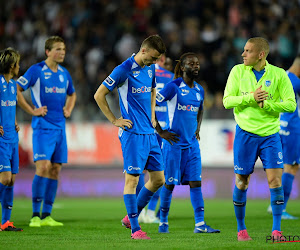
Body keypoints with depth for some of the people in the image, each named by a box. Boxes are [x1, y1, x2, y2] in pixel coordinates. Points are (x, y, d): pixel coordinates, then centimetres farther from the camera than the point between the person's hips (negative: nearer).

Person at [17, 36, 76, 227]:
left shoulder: (64, 73, 13)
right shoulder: (36, 71, -6)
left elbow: (72, 94, 32)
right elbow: (16, 90, -8)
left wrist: (68, 109, 14)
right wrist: (32, 111, -10)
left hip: (60, 127, 7)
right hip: (43, 126, -7)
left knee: (55, 170, 5)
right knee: (43, 167, -16)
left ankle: (46, 216, 10)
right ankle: (35, 215, -10)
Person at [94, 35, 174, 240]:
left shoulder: (150, 68, 12)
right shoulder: (124, 70, -11)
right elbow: (99, 95, -7)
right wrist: (114, 120, -6)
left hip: (149, 133, 8)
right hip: (133, 133, -8)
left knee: (158, 179, 8)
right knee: (133, 178, -7)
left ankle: (131, 217, 21)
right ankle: (135, 229, -2)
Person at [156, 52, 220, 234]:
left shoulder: (199, 90, 11)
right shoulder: (173, 87, -9)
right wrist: (160, 131, -11)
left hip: (192, 143, 5)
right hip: (174, 143, -5)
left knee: (195, 181, -3)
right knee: (169, 183, 1)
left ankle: (200, 223, -7)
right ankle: (163, 221, 16)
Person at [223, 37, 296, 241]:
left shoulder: (278, 74, -2)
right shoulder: (238, 71, 1)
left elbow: (291, 104, -5)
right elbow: (227, 100, -4)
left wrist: (266, 104, -17)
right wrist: (250, 97, -18)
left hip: (270, 134, 0)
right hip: (245, 133, 1)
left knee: (275, 179, -10)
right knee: (242, 182, 4)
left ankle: (276, 230, -4)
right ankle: (241, 229, 18)